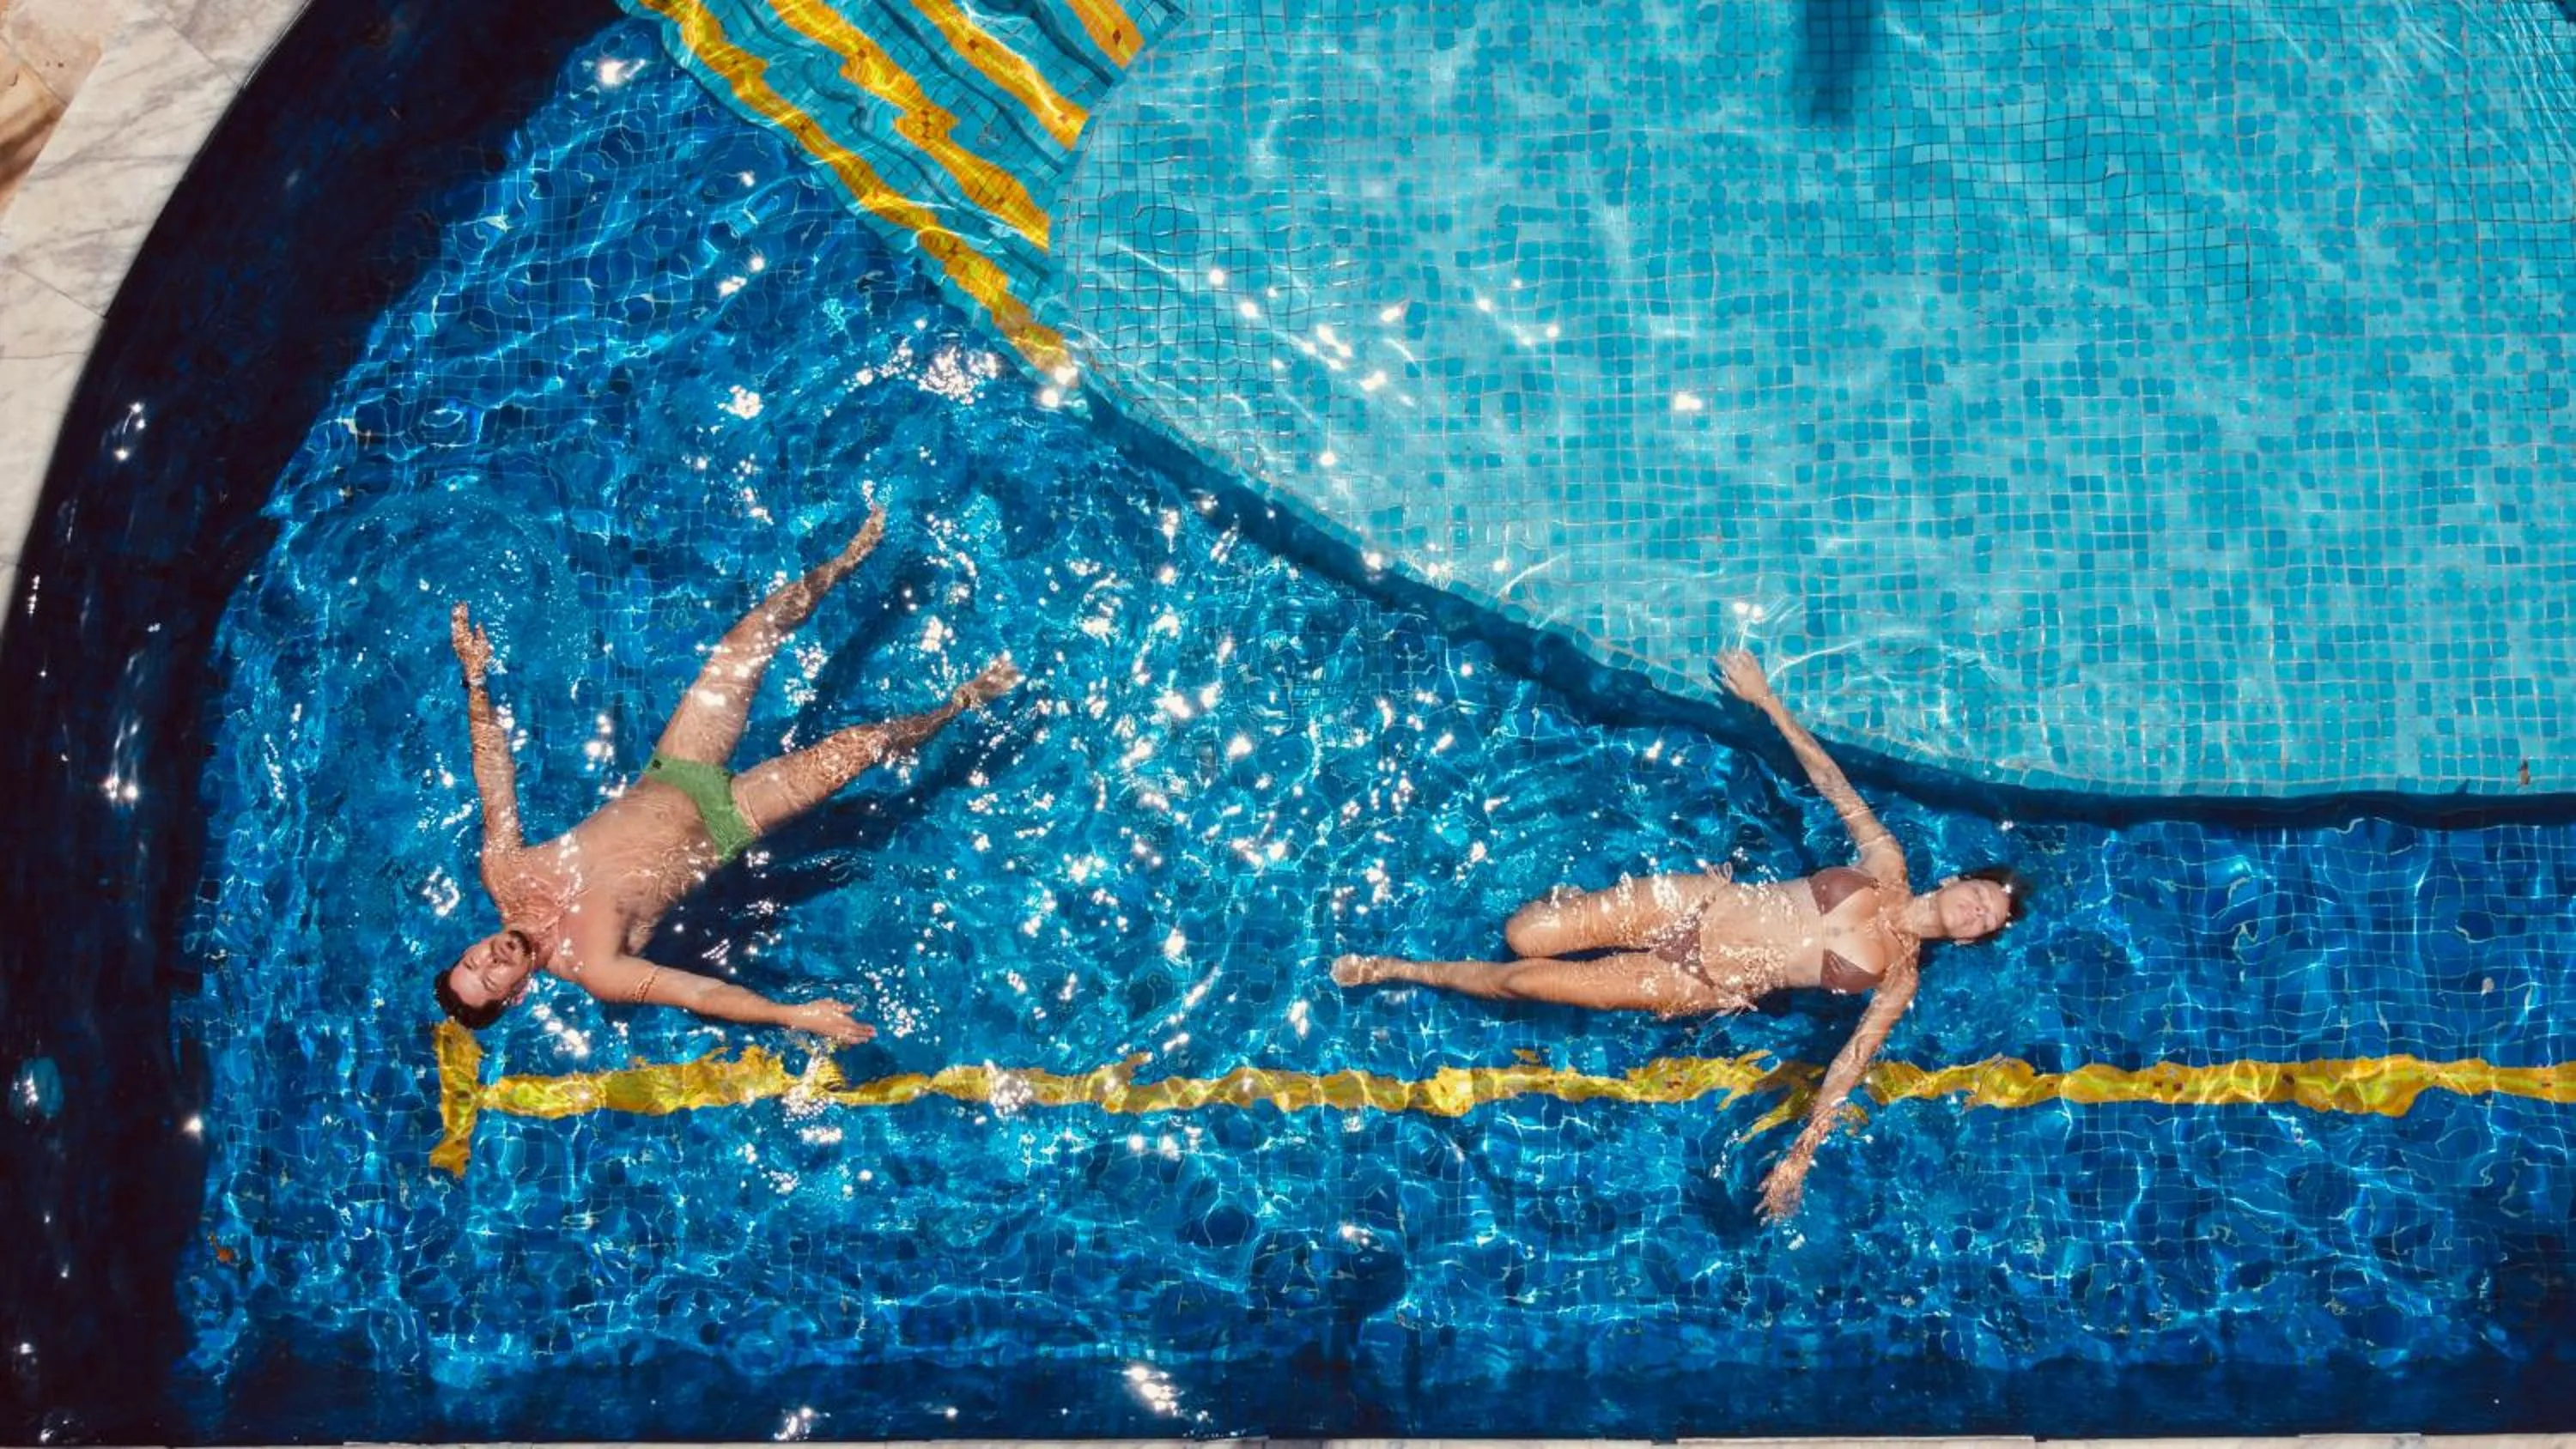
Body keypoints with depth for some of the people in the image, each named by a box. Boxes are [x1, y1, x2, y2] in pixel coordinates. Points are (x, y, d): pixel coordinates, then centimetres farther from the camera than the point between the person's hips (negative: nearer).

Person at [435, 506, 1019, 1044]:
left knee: (753, 635, -1)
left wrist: (474, 677, -13)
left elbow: (494, 776, -7)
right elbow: (696, 994, -28)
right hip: (723, 822, -4)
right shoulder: (589, 967, -25)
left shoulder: (504, 877, -13)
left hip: (667, 779, 4)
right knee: (858, 746, -16)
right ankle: (959, 704, 17)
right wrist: (796, 1015, -37)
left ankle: (849, 559, 28)